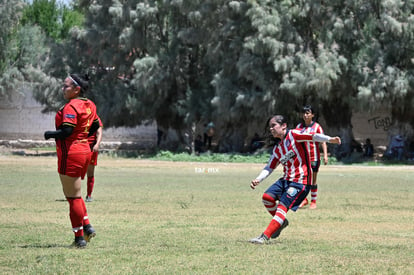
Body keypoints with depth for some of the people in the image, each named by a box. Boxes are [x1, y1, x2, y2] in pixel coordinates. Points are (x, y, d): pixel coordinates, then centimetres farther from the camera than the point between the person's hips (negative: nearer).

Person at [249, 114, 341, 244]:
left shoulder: (293, 135, -5)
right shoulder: (277, 148, 16)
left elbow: (312, 136, -17)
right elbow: (269, 168, 20)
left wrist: (329, 139, -32)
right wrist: (258, 179, 4)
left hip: (300, 181, -8)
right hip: (286, 179, 8)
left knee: (282, 206, -15)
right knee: (267, 196, -6)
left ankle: (265, 237, -18)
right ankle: (281, 222, 16)